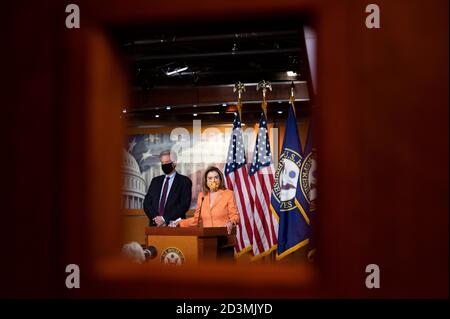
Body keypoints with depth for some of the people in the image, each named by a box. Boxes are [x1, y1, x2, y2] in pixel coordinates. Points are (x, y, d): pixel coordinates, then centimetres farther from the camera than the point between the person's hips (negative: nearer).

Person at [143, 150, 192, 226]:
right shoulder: (155, 181, 17)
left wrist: (165, 219, -13)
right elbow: (147, 203, 11)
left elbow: (184, 205, -8)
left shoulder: (184, 181, 2)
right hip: (155, 225, 4)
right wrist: (155, 217, -7)